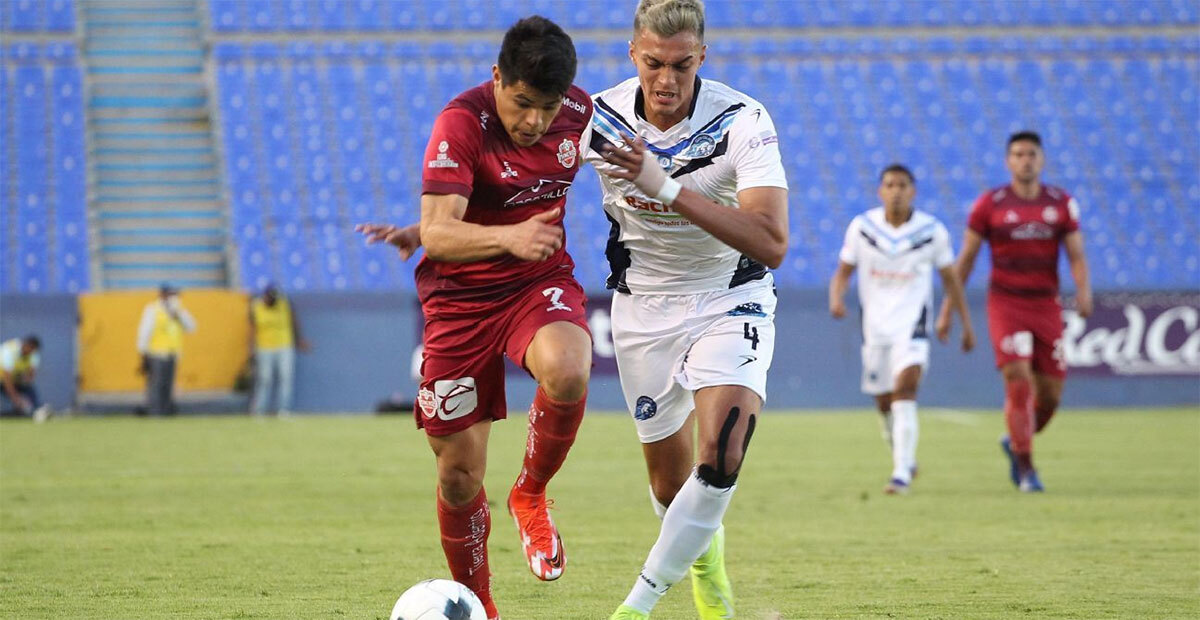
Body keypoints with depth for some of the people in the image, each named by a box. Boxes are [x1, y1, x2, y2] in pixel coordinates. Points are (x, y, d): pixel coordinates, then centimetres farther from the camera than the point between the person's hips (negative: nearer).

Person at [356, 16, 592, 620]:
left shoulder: (579, 115, -4)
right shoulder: (461, 122, -20)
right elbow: (438, 233, -29)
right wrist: (509, 237, -48)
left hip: (542, 280, 2)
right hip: (461, 295, -2)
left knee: (567, 374, -33)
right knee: (459, 473, -1)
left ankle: (530, 495, -4)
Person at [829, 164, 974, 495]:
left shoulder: (932, 231, -3)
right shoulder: (862, 227, -1)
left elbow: (950, 278, 8)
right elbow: (843, 272, 4)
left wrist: (965, 322, 10)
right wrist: (836, 298, -17)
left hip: (913, 322, -3)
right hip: (875, 324, 3)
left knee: (905, 387, -23)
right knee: (884, 402, 9)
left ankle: (902, 472, -26)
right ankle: (904, 460, 36)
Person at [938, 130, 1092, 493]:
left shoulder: (1061, 204, 5)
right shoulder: (990, 205, -1)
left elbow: (1076, 255, 2)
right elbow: (966, 258, 5)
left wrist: (1083, 291, -18)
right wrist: (949, 307, 4)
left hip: (1047, 306, 3)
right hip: (1006, 304, -3)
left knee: (1050, 395, 3)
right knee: (1018, 382, -17)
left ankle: (1015, 442, 32)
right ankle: (1025, 468, -8)